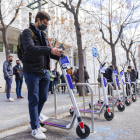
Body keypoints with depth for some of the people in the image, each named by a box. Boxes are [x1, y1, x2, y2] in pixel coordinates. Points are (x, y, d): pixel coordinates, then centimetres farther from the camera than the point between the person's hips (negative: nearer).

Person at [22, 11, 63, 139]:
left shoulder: (44, 34, 18)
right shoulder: (28, 32, -5)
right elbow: (29, 48, -24)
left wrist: (59, 56, -1)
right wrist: (50, 50, -31)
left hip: (44, 72, 8)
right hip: (32, 71, -7)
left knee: (43, 98, 12)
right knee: (34, 99, -2)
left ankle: (34, 123, 28)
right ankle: (35, 128, 11)